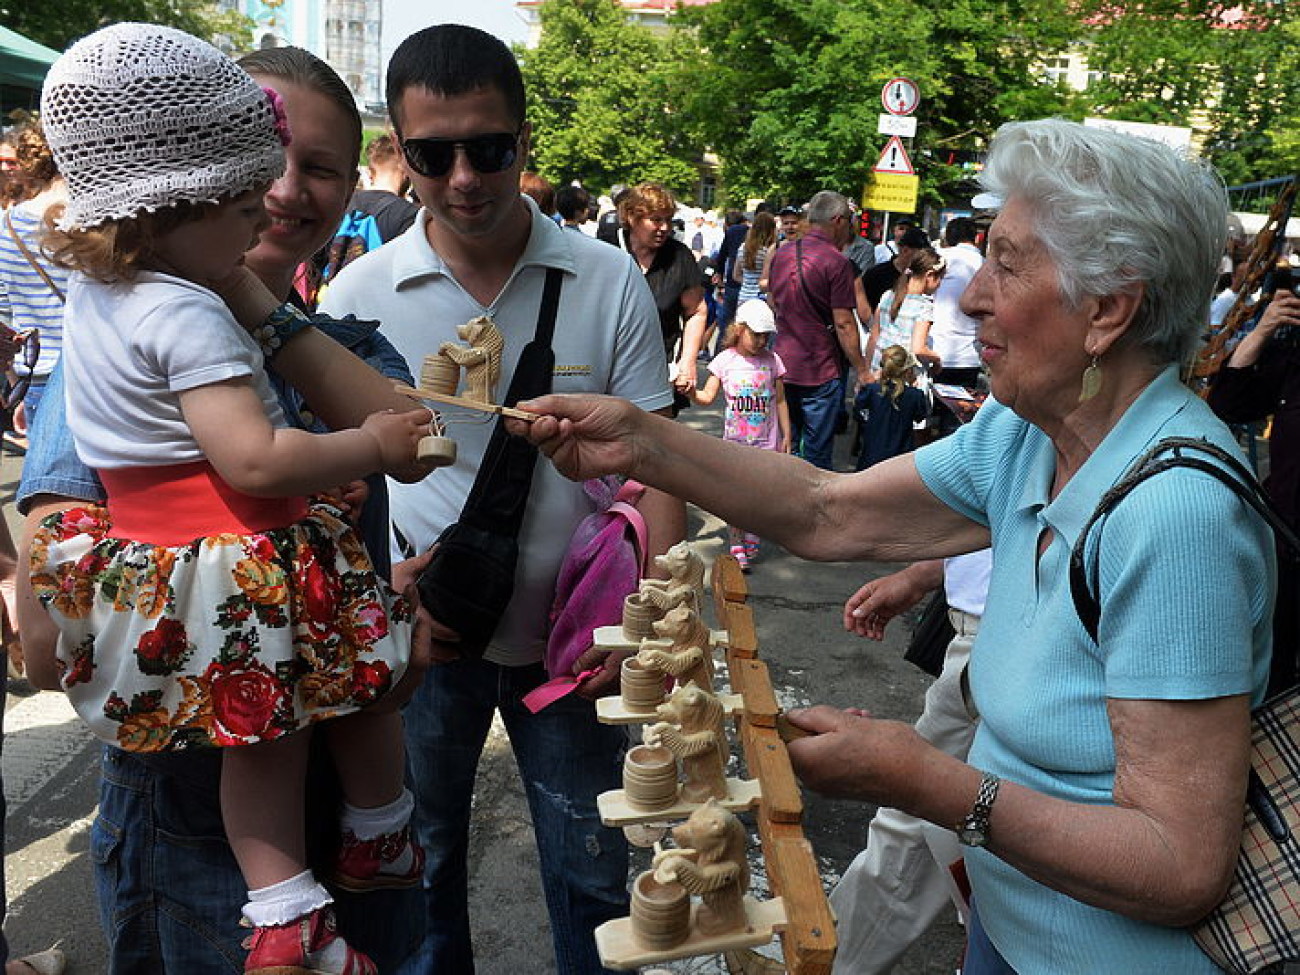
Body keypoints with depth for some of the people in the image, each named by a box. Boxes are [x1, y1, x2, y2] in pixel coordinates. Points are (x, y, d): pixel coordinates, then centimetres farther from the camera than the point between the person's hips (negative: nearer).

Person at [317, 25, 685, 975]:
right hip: (421, 638, 1)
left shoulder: (611, 281, -8)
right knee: (418, 863, 22)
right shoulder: (359, 294, -7)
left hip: (571, 638, 0)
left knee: (593, 880, 15)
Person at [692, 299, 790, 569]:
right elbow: (708, 396, -4)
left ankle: (751, 539, 29)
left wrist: (786, 435, 6)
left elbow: (780, 401, 7)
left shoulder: (772, 360, 1)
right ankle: (737, 547, 10)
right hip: (735, 442, -1)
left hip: (766, 442, 1)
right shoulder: (725, 360, -3)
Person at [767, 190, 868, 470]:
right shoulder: (837, 262, -13)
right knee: (818, 455, 3)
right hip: (821, 372, -6)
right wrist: (861, 370, -10)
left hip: (783, 365, 6)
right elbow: (843, 323, -16)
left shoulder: (781, 254, 7)